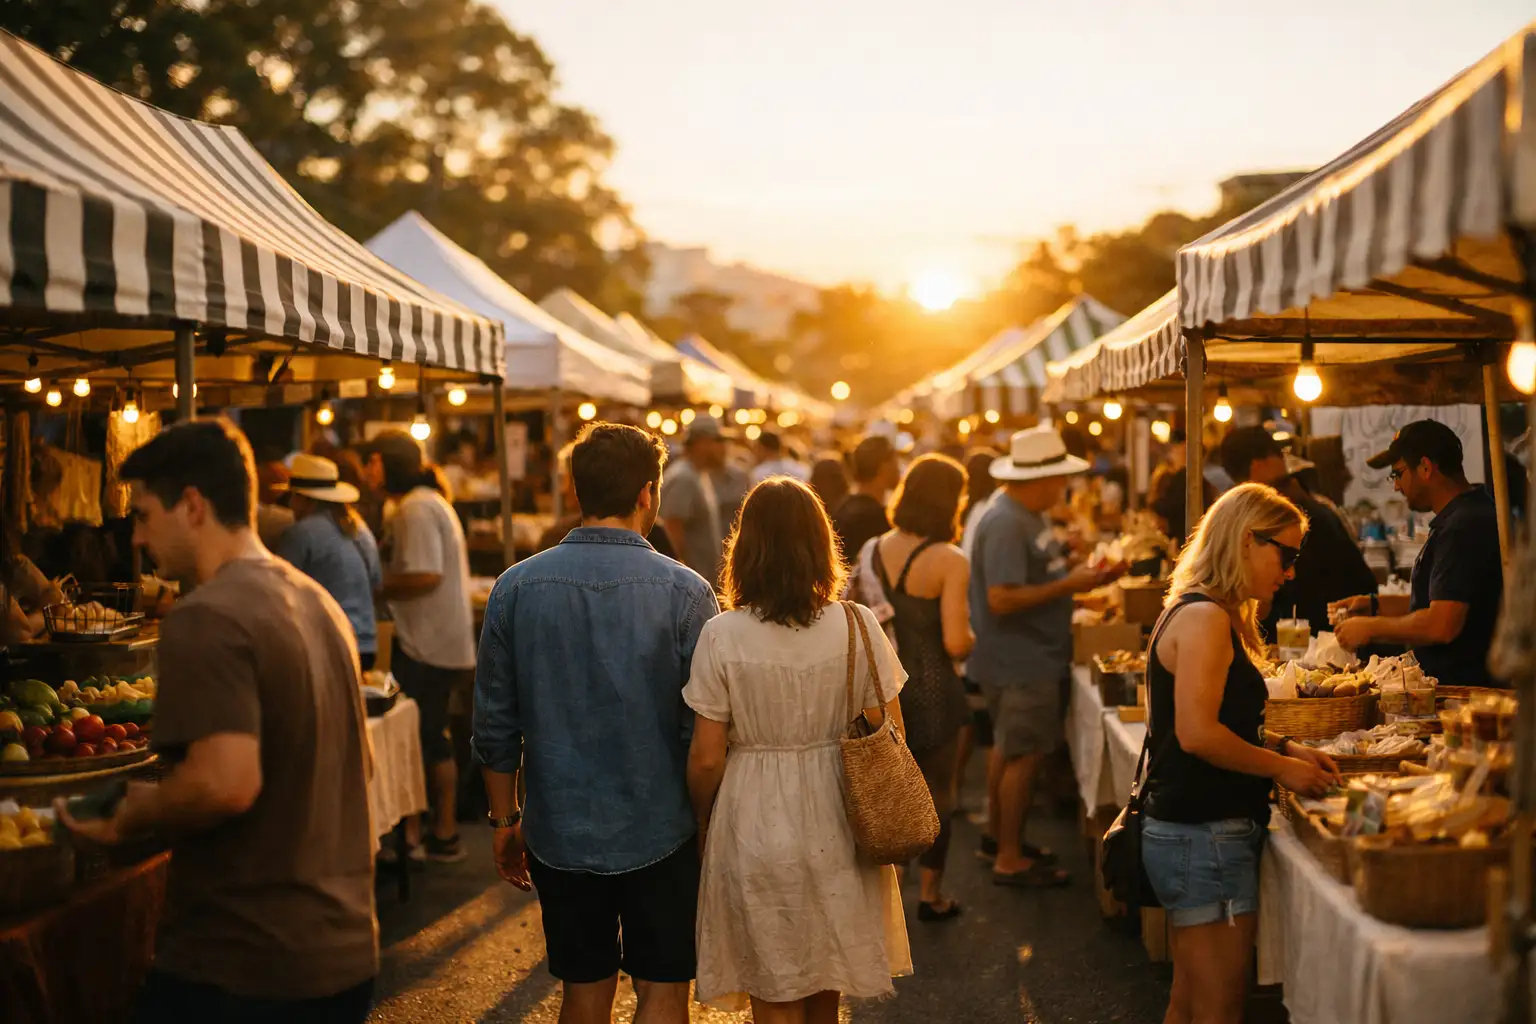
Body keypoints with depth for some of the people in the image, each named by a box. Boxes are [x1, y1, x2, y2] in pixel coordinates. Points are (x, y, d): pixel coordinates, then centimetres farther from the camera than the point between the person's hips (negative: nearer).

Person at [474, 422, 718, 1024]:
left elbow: (495, 727, 0)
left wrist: (505, 821, 12)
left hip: (560, 834, 3)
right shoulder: (684, 592, -11)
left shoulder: (517, 587, -4)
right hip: (659, 835, -2)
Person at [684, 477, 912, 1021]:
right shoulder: (858, 626, -8)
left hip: (755, 829, -2)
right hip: (838, 829, 2)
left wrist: (704, 821, 9)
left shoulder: (722, 637, -13)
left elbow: (706, 759, -10)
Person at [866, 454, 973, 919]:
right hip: (931, 688, -5)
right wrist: (970, 635, -1)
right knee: (937, 791, 12)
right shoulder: (949, 561, -18)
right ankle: (931, 894, 21)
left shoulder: (874, 550, -3)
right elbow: (956, 642, -23)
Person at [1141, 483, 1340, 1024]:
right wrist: (1282, 768, -12)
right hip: (1205, 837, -10)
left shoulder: (1198, 614, 15)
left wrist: (1283, 745, 9)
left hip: (1189, 832, 10)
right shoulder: (1204, 618, -16)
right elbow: (1197, 734, -23)